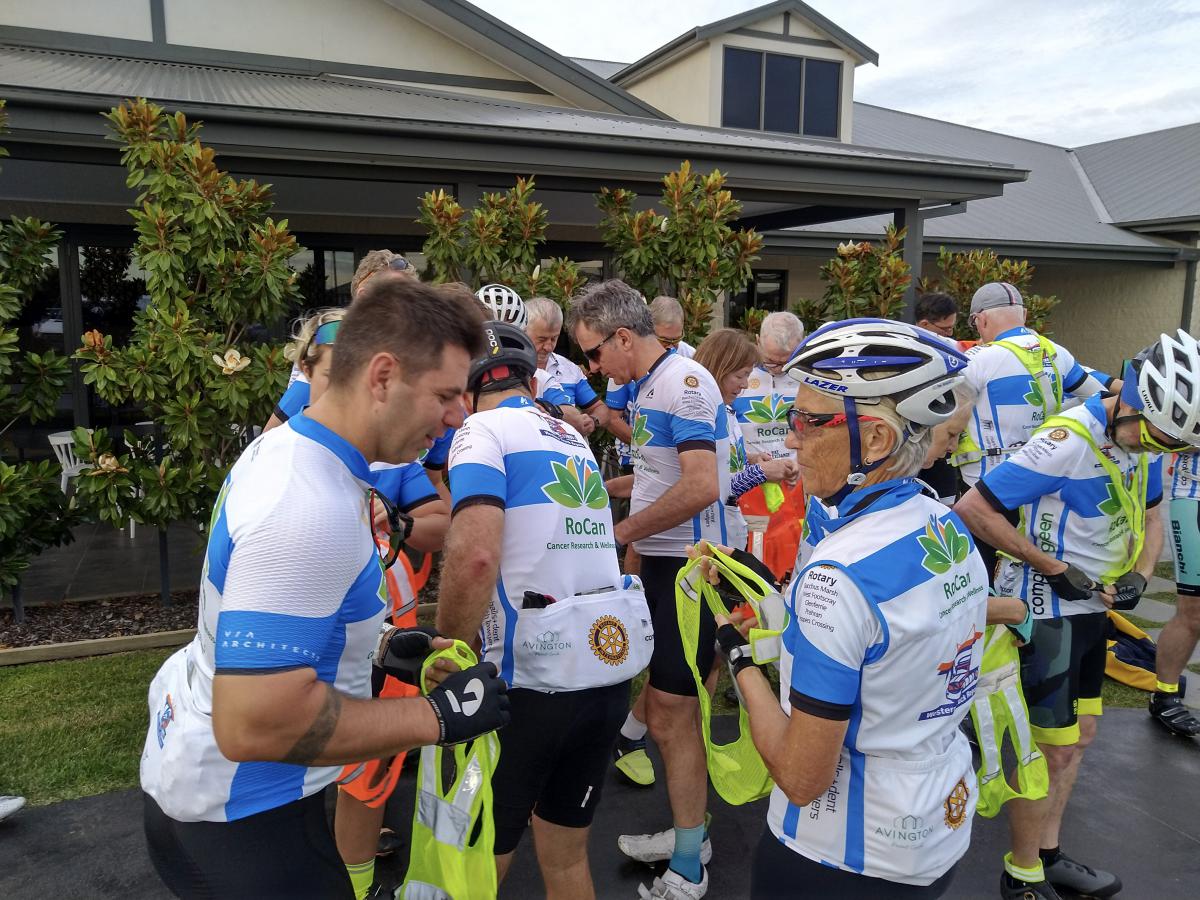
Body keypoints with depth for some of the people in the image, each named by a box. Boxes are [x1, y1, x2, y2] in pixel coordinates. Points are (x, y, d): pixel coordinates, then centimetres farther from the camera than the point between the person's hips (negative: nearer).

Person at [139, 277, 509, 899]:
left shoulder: (283, 448, -1)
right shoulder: (310, 510, -33)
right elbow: (255, 724, -36)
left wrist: (378, 646, 9)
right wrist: (438, 716, -27)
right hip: (238, 810, -9)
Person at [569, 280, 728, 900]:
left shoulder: (684, 382, -17)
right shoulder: (647, 385, 12)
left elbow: (701, 485, -27)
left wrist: (623, 530, -17)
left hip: (687, 567, -9)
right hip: (659, 560, 9)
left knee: (670, 714, -1)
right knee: (667, 710, 17)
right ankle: (690, 833, 34)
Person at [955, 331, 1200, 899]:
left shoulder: (1143, 440, 0)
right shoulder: (1069, 441, -25)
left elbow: (1150, 512, 17)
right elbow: (974, 509, -27)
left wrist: (1140, 575, -1)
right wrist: (1055, 568, -20)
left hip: (1091, 607, 8)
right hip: (1047, 613, -8)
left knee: (1077, 738, 17)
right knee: (1053, 749, 1)